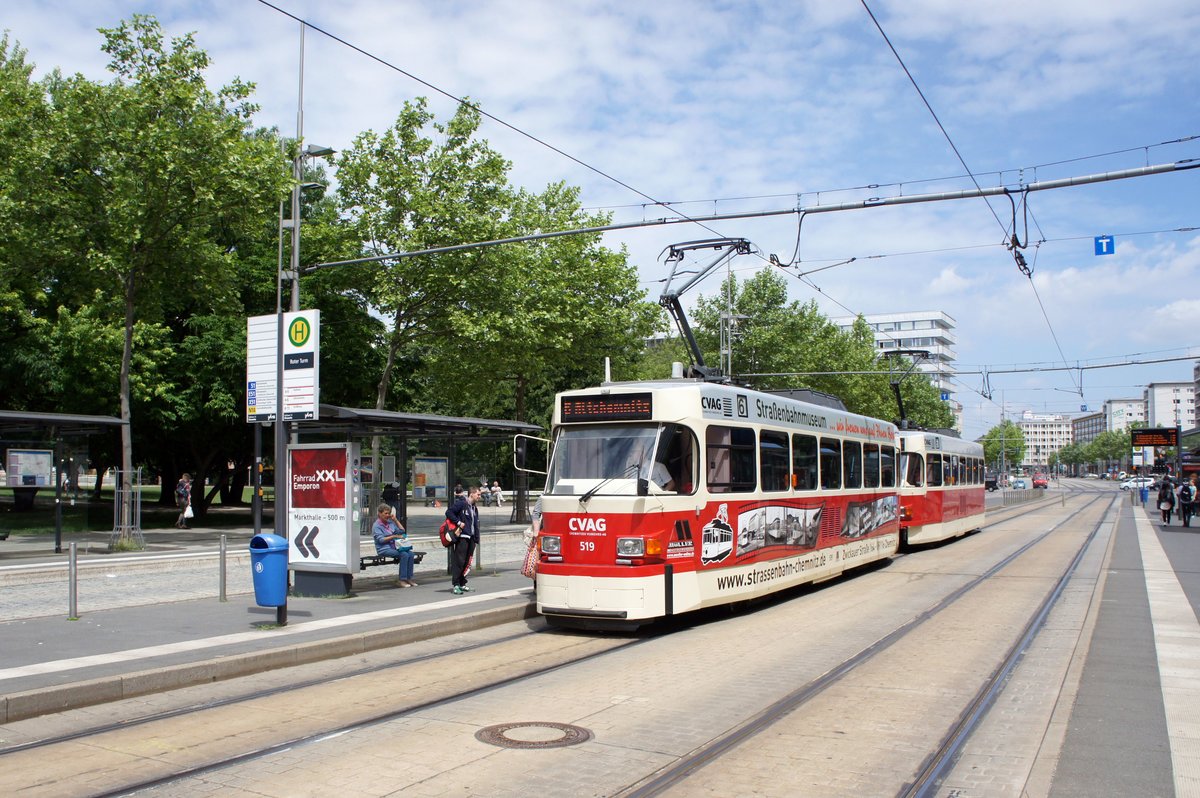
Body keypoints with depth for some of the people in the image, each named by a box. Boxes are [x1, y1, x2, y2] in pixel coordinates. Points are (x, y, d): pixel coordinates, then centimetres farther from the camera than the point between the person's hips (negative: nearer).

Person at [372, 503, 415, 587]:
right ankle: (401, 579, -24)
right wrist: (394, 536, -17)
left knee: (410, 553, -21)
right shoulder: (376, 525, -3)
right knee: (404, 554, -28)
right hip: (384, 549, -6)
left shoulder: (390, 522, 15)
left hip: (394, 547, 6)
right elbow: (380, 539, -14)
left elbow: (402, 531, 17)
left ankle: (409, 578, -19)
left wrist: (395, 520, 11)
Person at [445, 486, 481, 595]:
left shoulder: (475, 508, 19)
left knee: (467, 562, 10)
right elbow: (449, 512, -13)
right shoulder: (461, 503, -6)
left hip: (471, 538, 8)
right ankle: (456, 585, -7)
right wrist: (459, 522, -16)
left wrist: (476, 540, 14)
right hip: (462, 537, -8)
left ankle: (462, 583, 17)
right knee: (459, 561, -9)